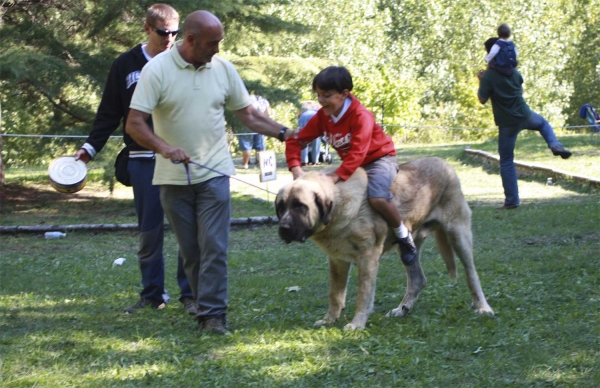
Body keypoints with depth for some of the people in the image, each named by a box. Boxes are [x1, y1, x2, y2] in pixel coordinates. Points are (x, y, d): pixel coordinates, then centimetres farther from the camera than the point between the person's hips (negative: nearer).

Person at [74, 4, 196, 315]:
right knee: (149, 231, 6)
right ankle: (152, 294, 15)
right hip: (144, 160, 1)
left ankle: (191, 293, 6)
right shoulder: (125, 66, 5)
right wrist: (90, 147, 2)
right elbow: (109, 114, 8)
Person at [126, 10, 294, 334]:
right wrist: (164, 148, -28)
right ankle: (206, 306, 19)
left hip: (214, 174, 1)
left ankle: (212, 314, -5)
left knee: (214, 247, -7)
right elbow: (134, 123, -13)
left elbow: (248, 115, 11)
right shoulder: (157, 70, -10)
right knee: (190, 252, 7)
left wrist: (285, 133, 1)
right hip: (174, 177, -1)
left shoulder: (223, 69, 1)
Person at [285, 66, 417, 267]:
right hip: (353, 165, 7)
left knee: (377, 198, -35)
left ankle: (403, 235, -9)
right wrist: (296, 167, -23)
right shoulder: (322, 117, -8)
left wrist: (337, 176, -47)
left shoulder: (361, 116, -28)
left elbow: (358, 152, -37)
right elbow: (297, 140, -6)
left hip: (380, 158, -7)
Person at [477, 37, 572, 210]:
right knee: (543, 123, 37)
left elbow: (482, 99, -12)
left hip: (507, 123, -4)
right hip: (525, 115, 4)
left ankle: (511, 200, 3)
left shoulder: (489, 75, -16)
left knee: (506, 161, 5)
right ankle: (555, 145, 8)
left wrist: (481, 81, 3)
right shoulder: (513, 71, 3)